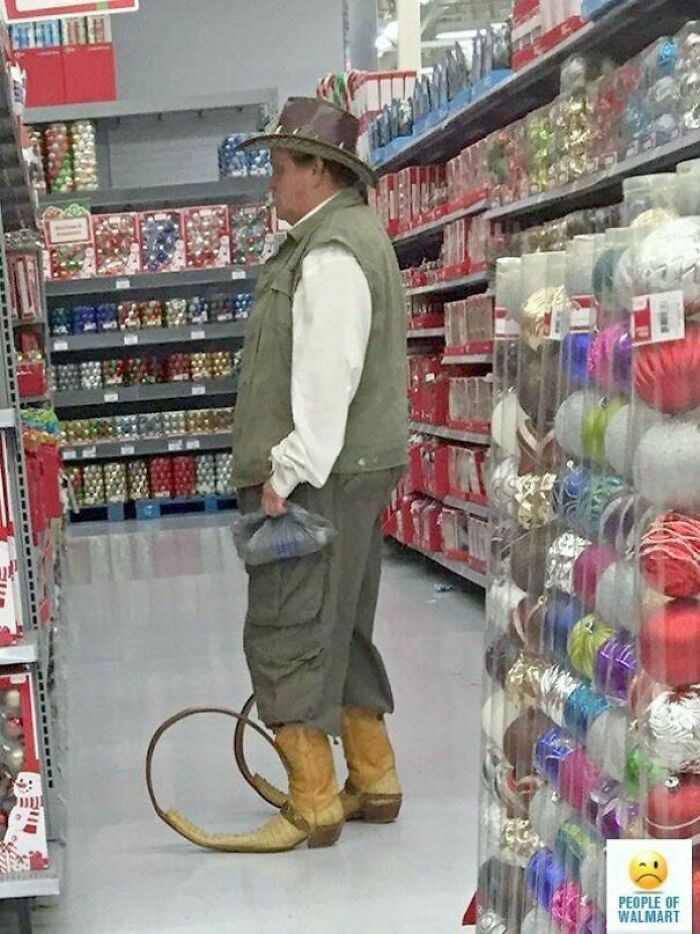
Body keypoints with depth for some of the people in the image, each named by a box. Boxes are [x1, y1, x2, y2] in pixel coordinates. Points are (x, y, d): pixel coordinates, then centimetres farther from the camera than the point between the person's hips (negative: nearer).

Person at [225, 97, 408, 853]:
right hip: (351, 472, 11)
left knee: (286, 636, -4)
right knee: (339, 632, 16)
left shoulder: (332, 252, -14)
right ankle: (373, 782, 26)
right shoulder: (348, 236, 19)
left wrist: (289, 469, -20)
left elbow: (327, 377, -23)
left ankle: (312, 805, 4)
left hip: (318, 480, -11)